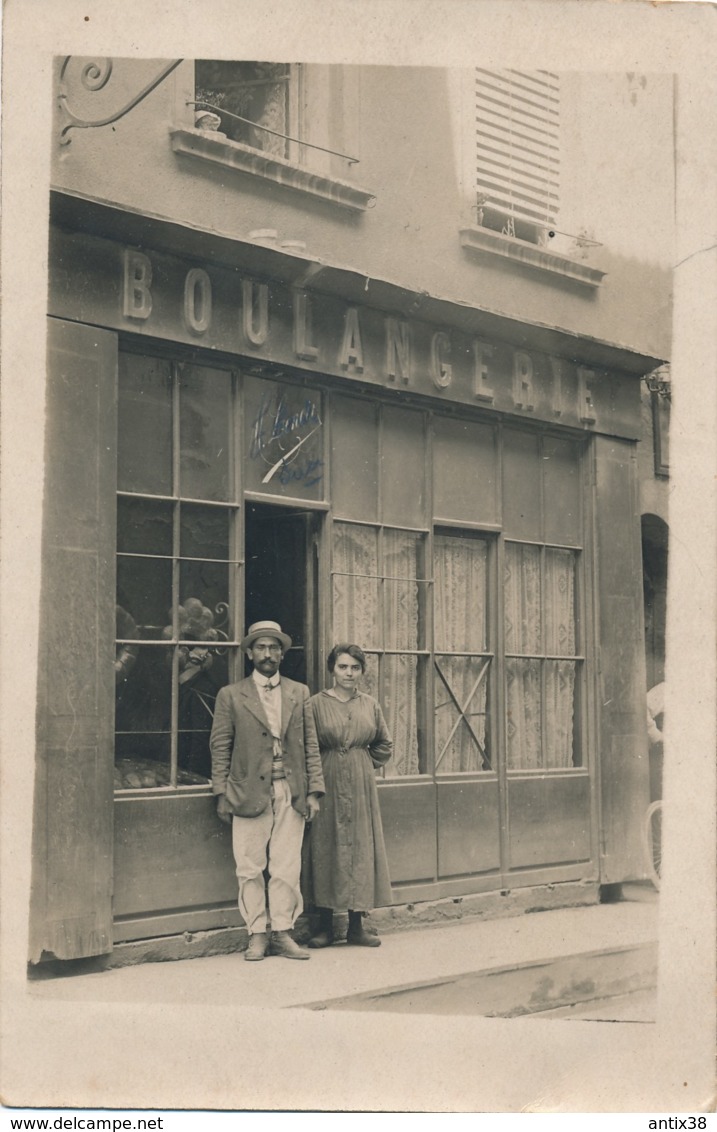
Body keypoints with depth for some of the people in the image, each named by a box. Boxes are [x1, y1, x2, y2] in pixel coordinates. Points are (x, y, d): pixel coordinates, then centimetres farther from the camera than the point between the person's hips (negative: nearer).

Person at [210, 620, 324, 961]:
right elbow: (220, 747, 5)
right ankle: (256, 935, 9)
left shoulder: (300, 693, 13)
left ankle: (282, 933, 9)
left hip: (291, 793, 1)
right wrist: (222, 794, -3)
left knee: (287, 868, 1)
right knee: (250, 869, 0)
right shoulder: (231, 696, 7)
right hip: (249, 792, -1)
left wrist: (314, 790, 3)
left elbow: (310, 745, 10)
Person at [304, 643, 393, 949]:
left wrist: (363, 765, 8)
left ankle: (356, 926, 11)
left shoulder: (370, 705, 8)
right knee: (325, 849, 0)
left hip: (361, 786, 3)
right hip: (328, 785, -3)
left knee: (361, 848, 4)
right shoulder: (316, 704, -3)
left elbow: (385, 745, 19)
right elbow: (310, 749, -8)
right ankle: (325, 926, 8)